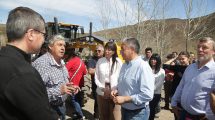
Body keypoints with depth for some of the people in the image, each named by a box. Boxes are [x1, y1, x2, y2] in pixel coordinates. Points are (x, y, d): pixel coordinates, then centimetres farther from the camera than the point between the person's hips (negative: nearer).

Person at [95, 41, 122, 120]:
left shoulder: (118, 62, -3)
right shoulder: (100, 61, 2)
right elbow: (96, 77, 4)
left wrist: (113, 90, -11)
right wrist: (103, 88, -8)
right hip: (101, 92, 2)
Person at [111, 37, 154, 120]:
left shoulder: (143, 67, -22)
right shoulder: (124, 65, 4)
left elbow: (147, 95, -28)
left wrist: (125, 99, -24)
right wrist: (117, 91, -3)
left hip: (137, 113, -7)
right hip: (124, 109, 7)